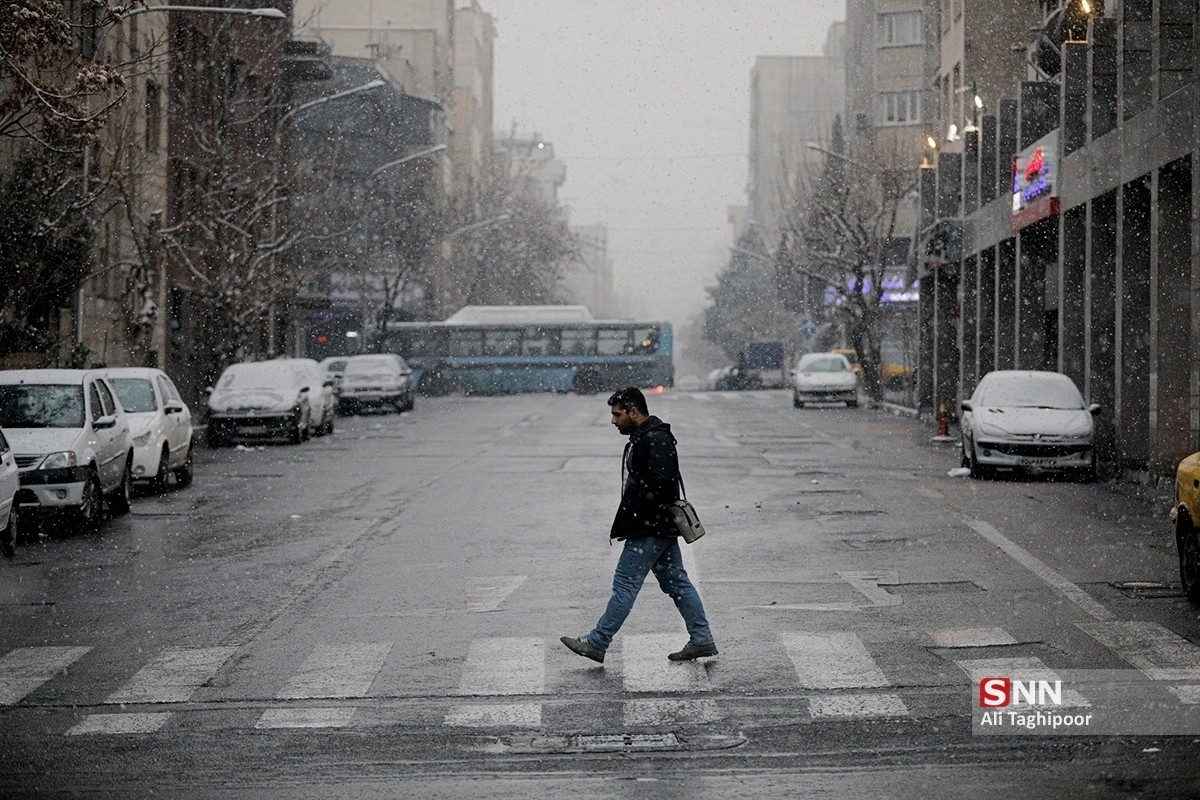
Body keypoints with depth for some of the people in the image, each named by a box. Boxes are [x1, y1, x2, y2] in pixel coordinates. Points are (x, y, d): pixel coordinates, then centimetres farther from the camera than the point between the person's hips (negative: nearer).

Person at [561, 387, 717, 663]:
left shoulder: (656, 440, -17)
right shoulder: (643, 438, 16)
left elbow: (659, 484, -26)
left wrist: (629, 515, -21)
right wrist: (624, 523, 13)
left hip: (650, 530, -11)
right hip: (662, 527, 11)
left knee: (625, 584, -5)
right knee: (676, 582, 12)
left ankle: (596, 643, 0)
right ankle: (702, 640, 14)